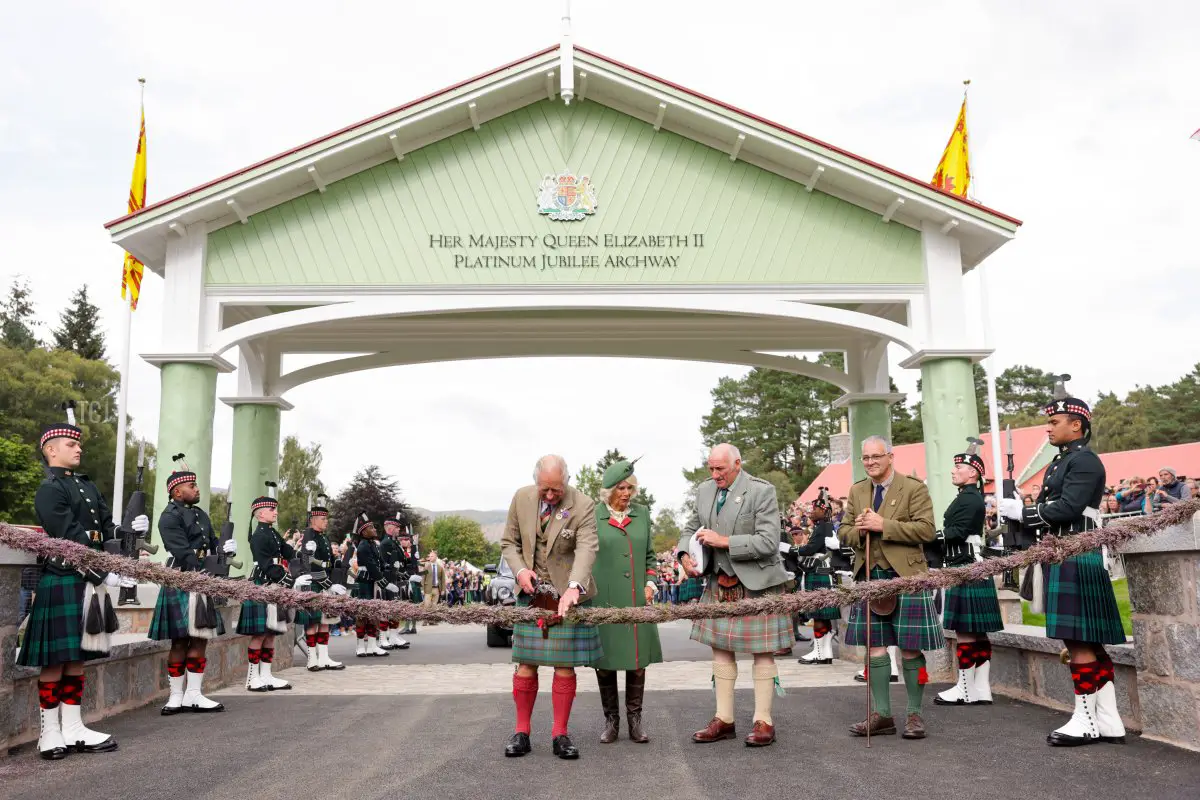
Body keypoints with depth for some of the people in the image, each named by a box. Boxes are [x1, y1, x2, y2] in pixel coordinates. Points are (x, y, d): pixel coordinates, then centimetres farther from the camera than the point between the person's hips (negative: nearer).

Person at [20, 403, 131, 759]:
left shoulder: (87, 486, 17)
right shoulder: (49, 490, -9)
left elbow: (105, 528, 12)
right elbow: (71, 538, -18)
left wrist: (131, 528, -9)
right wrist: (104, 573, -21)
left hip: (88, 583, 8)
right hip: (62, 581, -8)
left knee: (77, 657, 11)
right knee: (55, 659, -1)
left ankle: (73, 729, 18)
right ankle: (50, 734, 7)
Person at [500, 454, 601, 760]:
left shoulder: (583, 506, -12)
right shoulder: (522, 498, -1)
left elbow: (587, 549, -24)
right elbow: (509, 542, 9)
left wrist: (574, 587, -41)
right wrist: (520, 569, -11)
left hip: (568, 595, -2)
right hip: (531, 593, 2)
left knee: (564, 665, 1)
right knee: (526, 664, 3)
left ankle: (560, 734, 12)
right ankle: (521, 731, 16)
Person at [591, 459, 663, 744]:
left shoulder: (642, 514, 12)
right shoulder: (592, 516, 0)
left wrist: (651, 582, 5)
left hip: (637, 600, 3)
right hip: (603, 601, -3)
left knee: (638, 661, 3)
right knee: (605, 662, 4)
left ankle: (635, 721, 14)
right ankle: (611, 721, 16)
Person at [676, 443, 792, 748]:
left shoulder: (762, 491, -14)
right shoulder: (705, 491, 5)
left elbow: (769, 541, -19)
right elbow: (691, 528, 19)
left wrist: (724, 541, -23)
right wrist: (685, 554, -2)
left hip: (756, 583, -6)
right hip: (719, 583, 6)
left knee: (762, 651, 2)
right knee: (721, 648, 10)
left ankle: (763, 722, 12)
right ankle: (724, 720, 21)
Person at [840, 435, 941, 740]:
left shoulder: (914, 488, -3)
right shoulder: (857, 491, 13)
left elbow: (926, 530, -12)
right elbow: (844, 532, 15)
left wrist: (883, 526, -18)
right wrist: (859, 531, -8)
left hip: (905, 577, -5)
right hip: (870, 576, 5)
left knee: (909, 647, 1)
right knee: (874, 645, 6)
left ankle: (914, 714, 14)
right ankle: (882, 714, 16)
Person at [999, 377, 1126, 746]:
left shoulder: (1085, 460, -11)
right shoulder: (1059, 463, 18)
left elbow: (1067, 508, -21)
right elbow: (1049, 513, 17)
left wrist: (1022, 513, -13)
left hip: (1077, 559, -10)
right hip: (1062, 560, 10)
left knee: (1079, 640, -6)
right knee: (1090, 642, 11)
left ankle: (1086, 721, 1)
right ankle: (1108, 721, 16)